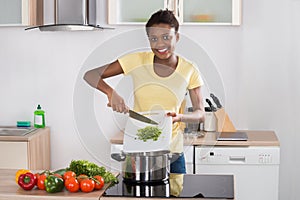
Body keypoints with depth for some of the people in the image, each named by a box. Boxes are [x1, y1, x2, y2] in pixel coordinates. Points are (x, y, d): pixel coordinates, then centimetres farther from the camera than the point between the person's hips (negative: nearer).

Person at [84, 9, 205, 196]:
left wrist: (180, 117, -21)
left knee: (175, 192, 6)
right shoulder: (138, 60, -6)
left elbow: (200, 114, 0)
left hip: (172, 153, 0)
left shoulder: (189, 70, -3)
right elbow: (90, 75, -6)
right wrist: (111, 92, -24)